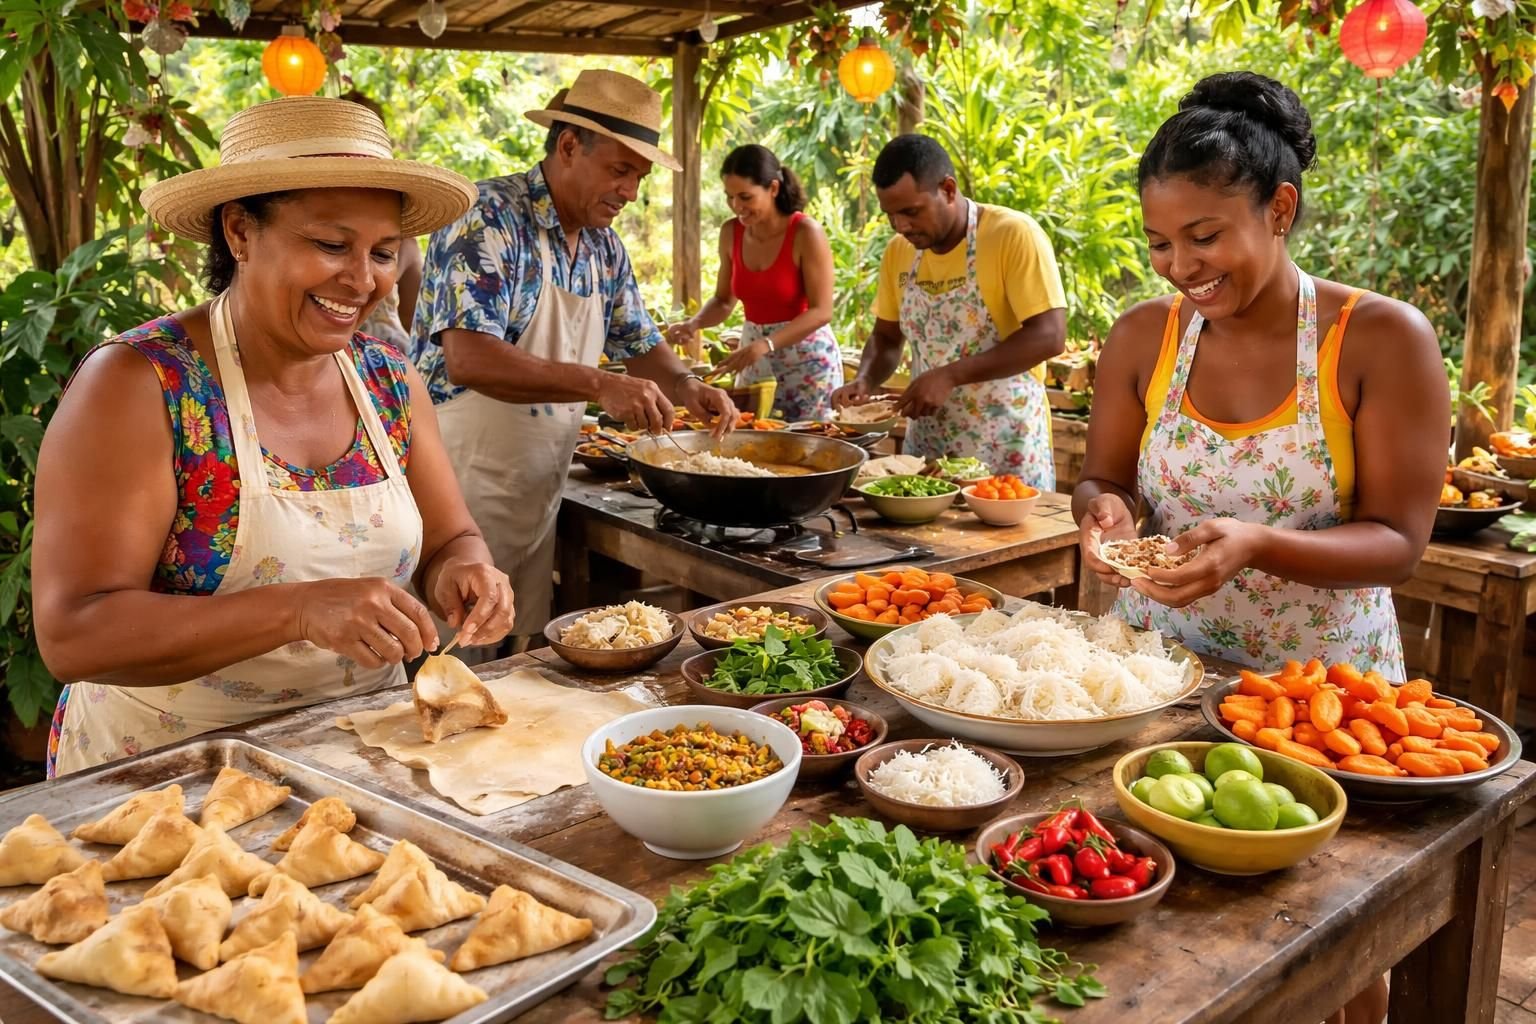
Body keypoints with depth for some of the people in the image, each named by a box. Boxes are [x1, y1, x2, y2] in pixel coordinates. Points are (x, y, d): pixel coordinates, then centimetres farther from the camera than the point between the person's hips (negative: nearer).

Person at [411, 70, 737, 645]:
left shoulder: (604, 246, 9)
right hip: (463, 490, -8)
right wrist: (597, 385, -31)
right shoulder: (487, 218, -16)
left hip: (539, 499, 8)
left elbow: (640, 344, 19)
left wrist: (685, 386, -3)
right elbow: (468, 359, -27)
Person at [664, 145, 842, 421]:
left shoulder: (806, 233, -16)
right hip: (754, 361, 5)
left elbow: (821, 311, -18)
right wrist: (694, 323, -10)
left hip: (808, 361, -5)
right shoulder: (731, 233, 0)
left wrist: (766, 344, -29)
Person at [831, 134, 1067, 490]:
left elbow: (1049, 337, -19)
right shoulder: (898, 252, 5)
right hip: (926, 443, 6)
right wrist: (865, 381, -5)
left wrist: (950, 376, -24)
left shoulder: (1014, 234, -14)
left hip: (1006, 447, -6)